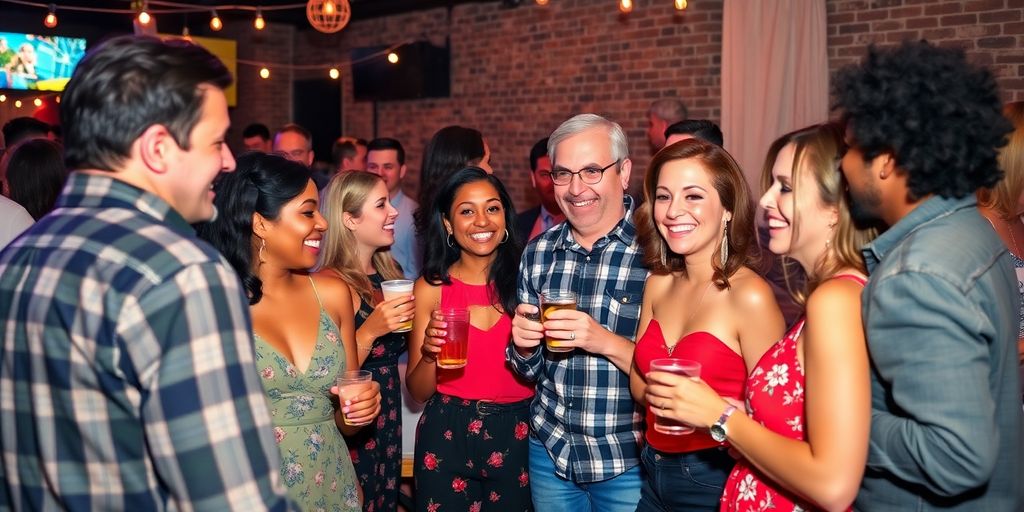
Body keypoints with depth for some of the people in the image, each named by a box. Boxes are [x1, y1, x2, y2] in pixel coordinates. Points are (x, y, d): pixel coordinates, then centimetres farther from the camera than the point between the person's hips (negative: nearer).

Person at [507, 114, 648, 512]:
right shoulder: (538, 252, -1)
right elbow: (528, 369, 8)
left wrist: (607, 342, -28)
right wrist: (524, 345, -12)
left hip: (631, 462, -4)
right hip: (550, 451, 4)